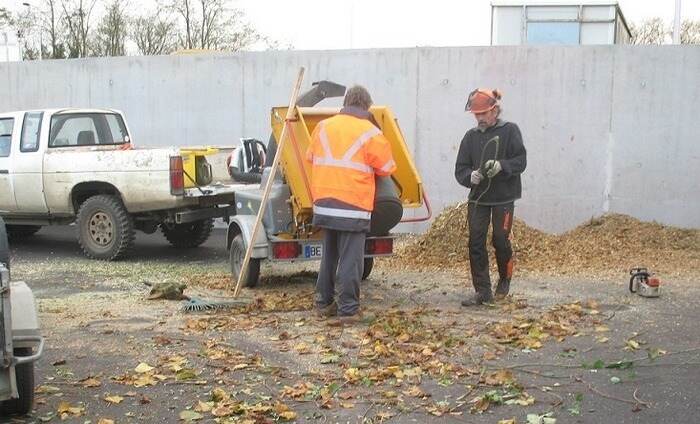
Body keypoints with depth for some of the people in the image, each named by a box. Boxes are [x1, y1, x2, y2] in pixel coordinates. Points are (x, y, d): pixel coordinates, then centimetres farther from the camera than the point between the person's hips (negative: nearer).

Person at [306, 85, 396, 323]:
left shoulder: (323, 127, 7)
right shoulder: (370, 133, -6)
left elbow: (311, 157, 19)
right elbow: (387, 168, 3)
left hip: (324, 203, 5)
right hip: (354, 207, -5)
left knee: (329, 256, 17)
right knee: (350, 260, 0)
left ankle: (324, 303, 25)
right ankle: (348, 309, 2)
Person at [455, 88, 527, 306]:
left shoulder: (510, 131, -1)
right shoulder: (471, 136, 8)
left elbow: (521, 161, -8)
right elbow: (460, 169, 5)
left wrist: (501, 165, -26)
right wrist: (471, 176, -17)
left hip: (503, 197, -3)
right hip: (477, 198, 3)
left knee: (500, 239, 1)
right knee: (475, 243, -2)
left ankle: (505, 280, 29)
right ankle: (483, 291, 6)